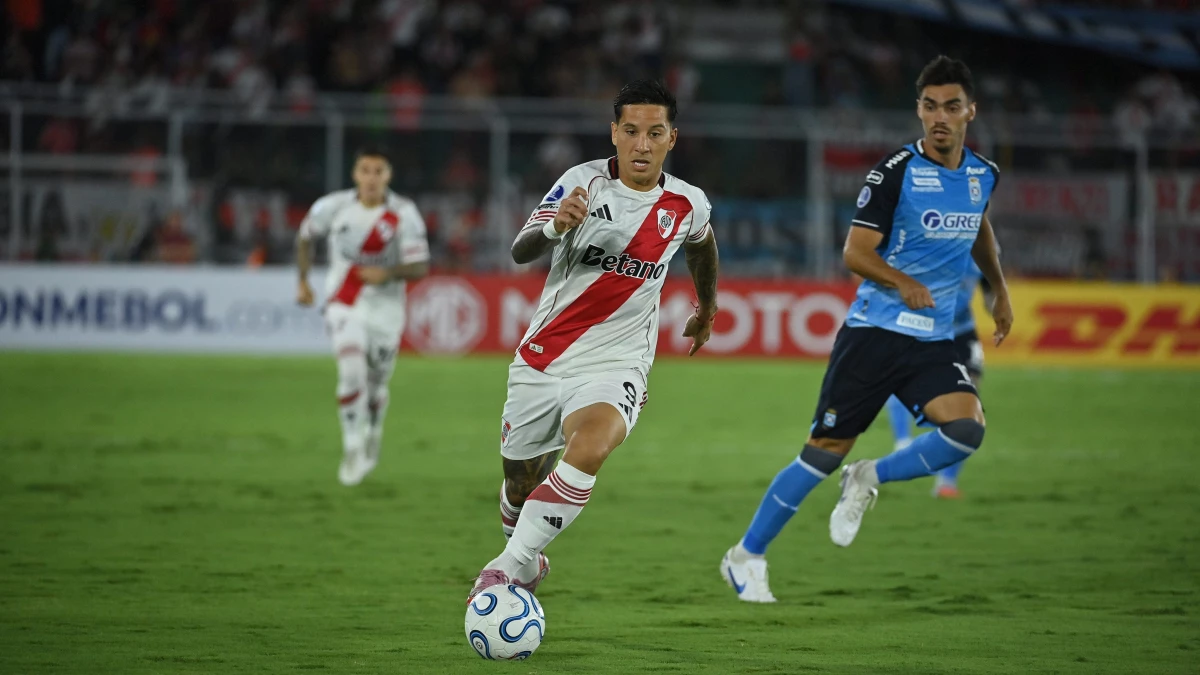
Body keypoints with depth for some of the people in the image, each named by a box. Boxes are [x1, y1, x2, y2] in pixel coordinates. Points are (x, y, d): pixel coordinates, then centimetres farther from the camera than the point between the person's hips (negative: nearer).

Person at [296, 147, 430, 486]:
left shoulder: (403, 214, -13)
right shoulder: (334, 207, -9)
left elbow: (420, 267, -13)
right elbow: (304, 238, 10)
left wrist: (388, 273, -31)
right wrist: (303, 282, 11)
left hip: (386, 307, 0)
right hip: (343, 303, 0)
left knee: (376, 384, 11)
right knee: (352, 373, -19)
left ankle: (373, 438, 41)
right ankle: (353, 450, -6)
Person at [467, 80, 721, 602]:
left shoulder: (687, 205, 0)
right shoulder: (585, 182, -10)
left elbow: (701, 244, 26)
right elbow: (520, 253, -22)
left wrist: (707, 306, 40)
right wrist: (554, 227, -43)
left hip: (615, 364, 0)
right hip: (543, 358, 0)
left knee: (590, 447, -32)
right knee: (520, 487, 11)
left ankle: (509, 567, -26)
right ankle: (527, 562, 45)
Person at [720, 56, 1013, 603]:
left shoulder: (983, 175, 8)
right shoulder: (895, 172, -10)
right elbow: (855, 252, -13)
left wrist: (1000, 290, 33)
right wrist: (901, 281, -28)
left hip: (933, 342, 4)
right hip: (873, 332, -4)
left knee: (967, 428, -22)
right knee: (824, 452, -3)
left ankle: (868, 481, 2)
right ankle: (746, 556, 13)